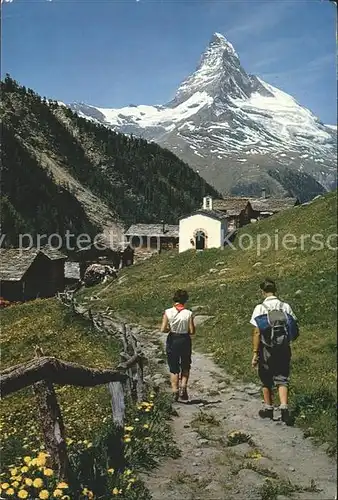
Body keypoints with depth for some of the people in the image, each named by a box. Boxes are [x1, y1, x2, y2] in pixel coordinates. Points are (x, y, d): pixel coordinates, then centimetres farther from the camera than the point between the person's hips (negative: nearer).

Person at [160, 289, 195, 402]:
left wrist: (171, 329, 7)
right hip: (185, 341, 0)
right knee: (185, 367, 19)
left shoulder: (168, 312, -9)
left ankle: (175, 391, 9)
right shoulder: (188, 313, -10)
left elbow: (163, 329, -13)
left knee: (173, 369, 12)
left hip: (172, 341, 0)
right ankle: (183, 386, 3)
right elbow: (192, 331, -10)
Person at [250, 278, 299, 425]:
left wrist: (255, 353, -8)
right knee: (282, 380, 7)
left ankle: (268, 409, 26)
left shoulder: (260, 308, -9)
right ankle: (284, 408, -8)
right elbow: (295, 331, 0)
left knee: (266, 380, 15)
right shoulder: (286, 307, -1)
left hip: (266, 350, -2)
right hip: (284, 349, 2)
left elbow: (256, 333, -12)